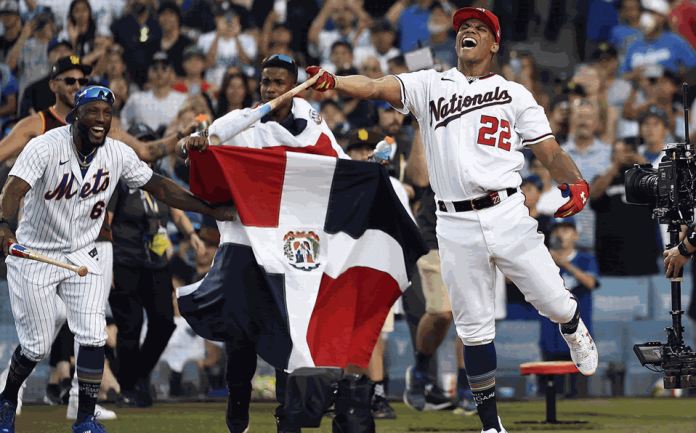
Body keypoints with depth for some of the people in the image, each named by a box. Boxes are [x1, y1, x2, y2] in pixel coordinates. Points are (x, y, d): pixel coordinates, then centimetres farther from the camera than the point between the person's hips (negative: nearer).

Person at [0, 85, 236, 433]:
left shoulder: (118, 154, -6)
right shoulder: (47, 147, -21)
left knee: (93, 337, -10)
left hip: (81, 256, 4)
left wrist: (212, 211, -3)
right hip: (33, 256, -4)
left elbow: (160, 188, 1)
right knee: (36, 346, 0)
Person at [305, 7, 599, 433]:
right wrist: (333, 81, -25)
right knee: (474, 328, 3)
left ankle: (573, 330, 40)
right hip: (457, 227, 0)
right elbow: (378, 87, -5)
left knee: (554, 301, 1)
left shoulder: (515, 94, 10)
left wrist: (577, 182, -16)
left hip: (508, 216, 0)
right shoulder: (430, 85, 10)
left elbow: (551, 152, 5)